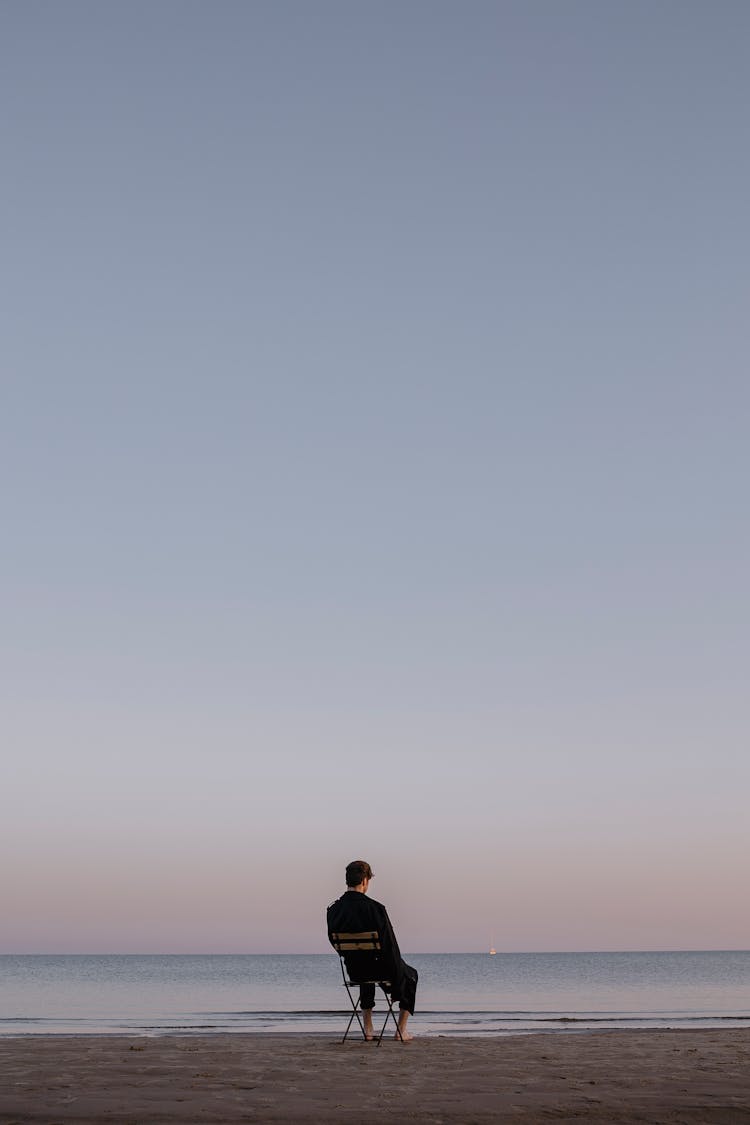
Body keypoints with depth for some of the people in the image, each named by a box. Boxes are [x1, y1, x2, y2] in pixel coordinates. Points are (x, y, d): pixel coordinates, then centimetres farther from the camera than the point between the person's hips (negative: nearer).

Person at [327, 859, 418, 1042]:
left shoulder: (333, 910, -9)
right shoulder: (375, 908, -25)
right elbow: (389, 945, -20)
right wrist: (397, 974, -5)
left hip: (352, 971, 5)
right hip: (379, 968, -5)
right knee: (410, 975, 27)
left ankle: (368, 1029, 38)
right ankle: (401, 1030, 25)